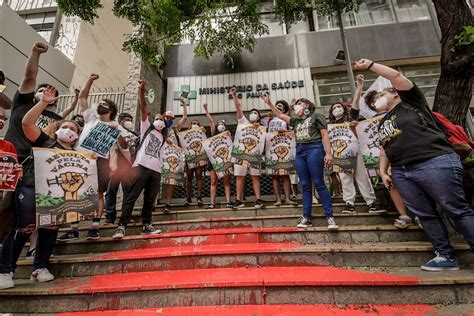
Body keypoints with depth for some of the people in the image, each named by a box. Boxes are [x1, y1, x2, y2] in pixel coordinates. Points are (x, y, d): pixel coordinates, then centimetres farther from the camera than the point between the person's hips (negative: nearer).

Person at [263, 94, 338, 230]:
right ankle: (307, 217, 6)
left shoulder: (316, 117, 7)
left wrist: (328, 153, -10)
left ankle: (330, 217, -4)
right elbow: (280, 114, 29)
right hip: (300, 152, 6)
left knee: (319, 184, -9)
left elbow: (325, 135, 0)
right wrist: (269, 103, 25)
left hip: (314, 149, -5)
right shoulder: (296, 121, 22)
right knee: (305, 186, 3)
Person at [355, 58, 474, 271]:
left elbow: (396, 76, -4)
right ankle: (446, 256, 15)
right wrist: (383, 171, 13)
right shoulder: (383, 123, 26)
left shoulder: (410, 102, 9)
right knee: (425, 214, 6)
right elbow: (384, 149, 24)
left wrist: (370, 65, 3)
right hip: (402, 172, 7)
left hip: (435, 163, -7)